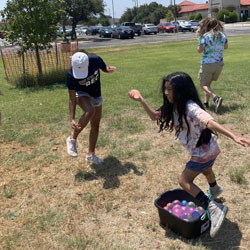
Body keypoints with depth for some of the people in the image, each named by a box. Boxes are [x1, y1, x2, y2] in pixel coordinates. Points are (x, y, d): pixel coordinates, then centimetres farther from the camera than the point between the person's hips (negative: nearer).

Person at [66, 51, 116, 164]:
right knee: (90, 111, -37)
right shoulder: (71, 75, -32)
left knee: (95, 126, 7)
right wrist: (72, 119, -33)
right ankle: (72, 139, -17)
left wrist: (109, 69, -25)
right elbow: (72, 99, -26)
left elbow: (105, 68, -1)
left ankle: (90, 155, 23)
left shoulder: (96, 60, -26)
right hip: (82, 94, -4)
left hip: (96, 96, 4)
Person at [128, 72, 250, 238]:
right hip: (201, 149, 10)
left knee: (184, 181, -7)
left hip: (204, 150, -10)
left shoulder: (190, 107, -32)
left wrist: (234, 137, -54)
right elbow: (155, 116, 0)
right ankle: (215, 189, 68)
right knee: (205, 169, 36)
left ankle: (214, 209, -10)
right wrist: (141, 100, -11)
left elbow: (210, 122, -44)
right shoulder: (173, 107, -6)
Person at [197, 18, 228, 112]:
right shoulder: (222, 35, 4)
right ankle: (206, 102, 21)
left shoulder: (205, 36, -13)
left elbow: (200, 50, -13)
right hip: (219, 63, 6)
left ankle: (216, 98, -21)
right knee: (208, 83, 21)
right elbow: (226, 46, 18)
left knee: (203, 84, 3)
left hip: (207, 63, -6)